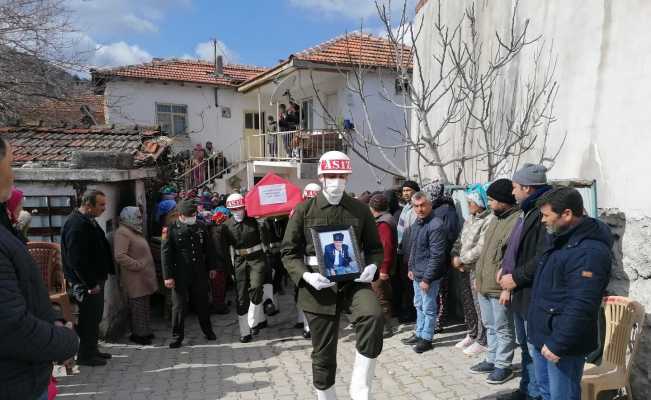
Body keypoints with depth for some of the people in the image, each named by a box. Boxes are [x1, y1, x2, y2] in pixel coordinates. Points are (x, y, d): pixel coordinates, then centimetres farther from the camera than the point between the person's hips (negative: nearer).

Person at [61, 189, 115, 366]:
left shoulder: (89, 221, 11)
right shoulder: (76, 225, -21)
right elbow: (77, 259, -25)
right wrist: (91, 284, -21)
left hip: (95, 280, 10)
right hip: (87, 283, -10)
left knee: (95, 317, 18)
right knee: (89, 318, 2)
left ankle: (92, 350, 30)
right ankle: (85, 355, 15)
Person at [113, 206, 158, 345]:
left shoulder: (134, 231, 17)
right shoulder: (122, 232, -15)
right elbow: (120, 256, -25)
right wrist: (138, 265, -21)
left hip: (143, 276, 10)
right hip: (135, 278, -10)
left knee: (144, 304, 16)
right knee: (137, 305, -1)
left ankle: (144, 331, 27)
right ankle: (138, 334, 11)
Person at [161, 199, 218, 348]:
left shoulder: (201, 227, 5)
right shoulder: (171, 229, -8)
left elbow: (208, 248, 13)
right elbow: (165, 253, -9)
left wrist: (212, 267, 13)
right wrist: (168, 276, -12)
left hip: (200, 273, 4)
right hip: (180, 275, -3)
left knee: (202, 303, 14)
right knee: (179, 306, 4)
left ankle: (208, 331, 30)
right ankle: (177, 336, 18)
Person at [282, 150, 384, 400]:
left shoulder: (360, 210, 5)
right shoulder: (304, 210, -1)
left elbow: (375, 247, 12)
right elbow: (289, 252, 0)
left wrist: (372, 267, -10)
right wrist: (306, 276, -17)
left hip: (353, 281, 1)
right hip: (319, 287, 0)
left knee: (373, 316, -30)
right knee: (323, 353, 9)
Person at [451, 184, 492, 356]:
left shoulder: (488, 220, -17)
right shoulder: (469, 219, 11)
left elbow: (480, 248, -23)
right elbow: (460, 240, 15)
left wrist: (461, 260, -15)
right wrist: (455, 255, -2)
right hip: (465, 269, 9)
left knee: (479, 306, 2)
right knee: (467, 303, 18)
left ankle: (481, 341, 17)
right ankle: (472, 335, 35)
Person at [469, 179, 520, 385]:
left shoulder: (517, 221, -17)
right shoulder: (495, 219, 13)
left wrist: (508, 287, -22)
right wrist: (479, 276, 20)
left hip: (499, 288, -9)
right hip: (484, 285, 9)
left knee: (503, 329, 7)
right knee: (490, 327, 20)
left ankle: (503, 366, 20)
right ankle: (492, 360, 33)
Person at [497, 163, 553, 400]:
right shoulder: (527, 212, 12)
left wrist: (516, 278, -17)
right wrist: (506, 267, 8)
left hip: (534, 295, -10)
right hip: (520, 293, 10)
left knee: (535, 350, 3)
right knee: (525, 347, 21)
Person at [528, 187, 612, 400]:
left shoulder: (590, 251, -23)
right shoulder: (561, 240, 10)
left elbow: (580, 307, -28)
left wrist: (557, 343, -24)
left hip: (563, 344, -9)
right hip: (542, 335, 10)